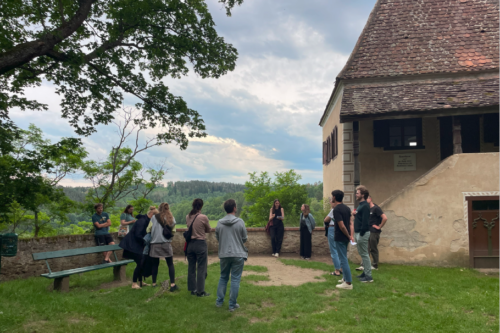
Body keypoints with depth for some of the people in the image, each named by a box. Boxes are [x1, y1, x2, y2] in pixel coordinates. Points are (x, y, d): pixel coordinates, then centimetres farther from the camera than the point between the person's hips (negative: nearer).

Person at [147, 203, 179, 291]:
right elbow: (173, 232, 6)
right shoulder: (172, 218, 3)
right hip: (167, 244, 0)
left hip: (155, 244, 0)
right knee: (170, 264, 5)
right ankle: (172, 284, -4)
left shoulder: (154, 217, -2)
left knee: (155, 264, 11)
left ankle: (154, 283, 19)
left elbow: (148, 230, 1)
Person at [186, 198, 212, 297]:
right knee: (201, 268, 3)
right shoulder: (203, 217, -15)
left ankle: (193, 289, 23)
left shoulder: (188, 217, 0)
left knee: (191, 267, 14)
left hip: (190, 243, 5)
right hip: (201, 244, -5)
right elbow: (208, 230, -1)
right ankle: (200, 291, 7)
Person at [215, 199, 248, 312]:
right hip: (238, 254, -3)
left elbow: (217, 238, 6)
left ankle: (219, 301, 24)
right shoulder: (240, 222, -10)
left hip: (224, 255, 3)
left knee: (223, 278, 19)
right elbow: (244, 238, -3)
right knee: (235, 279, 5)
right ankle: (232, 305, 9)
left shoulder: (219, 223, -3)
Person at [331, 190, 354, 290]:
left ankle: (348, 283, 1)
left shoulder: (336, 210, -20)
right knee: (344, 258, 21)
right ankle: (345, 278, 31)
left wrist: (348, 236, -10)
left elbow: (342, 226, -23)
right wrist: (351, 235, 4)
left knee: (343, 260, -3)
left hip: (340, 238, -9)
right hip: (346, 238, 9)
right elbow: (350, 223, 8)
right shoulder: (346, 208, 8)